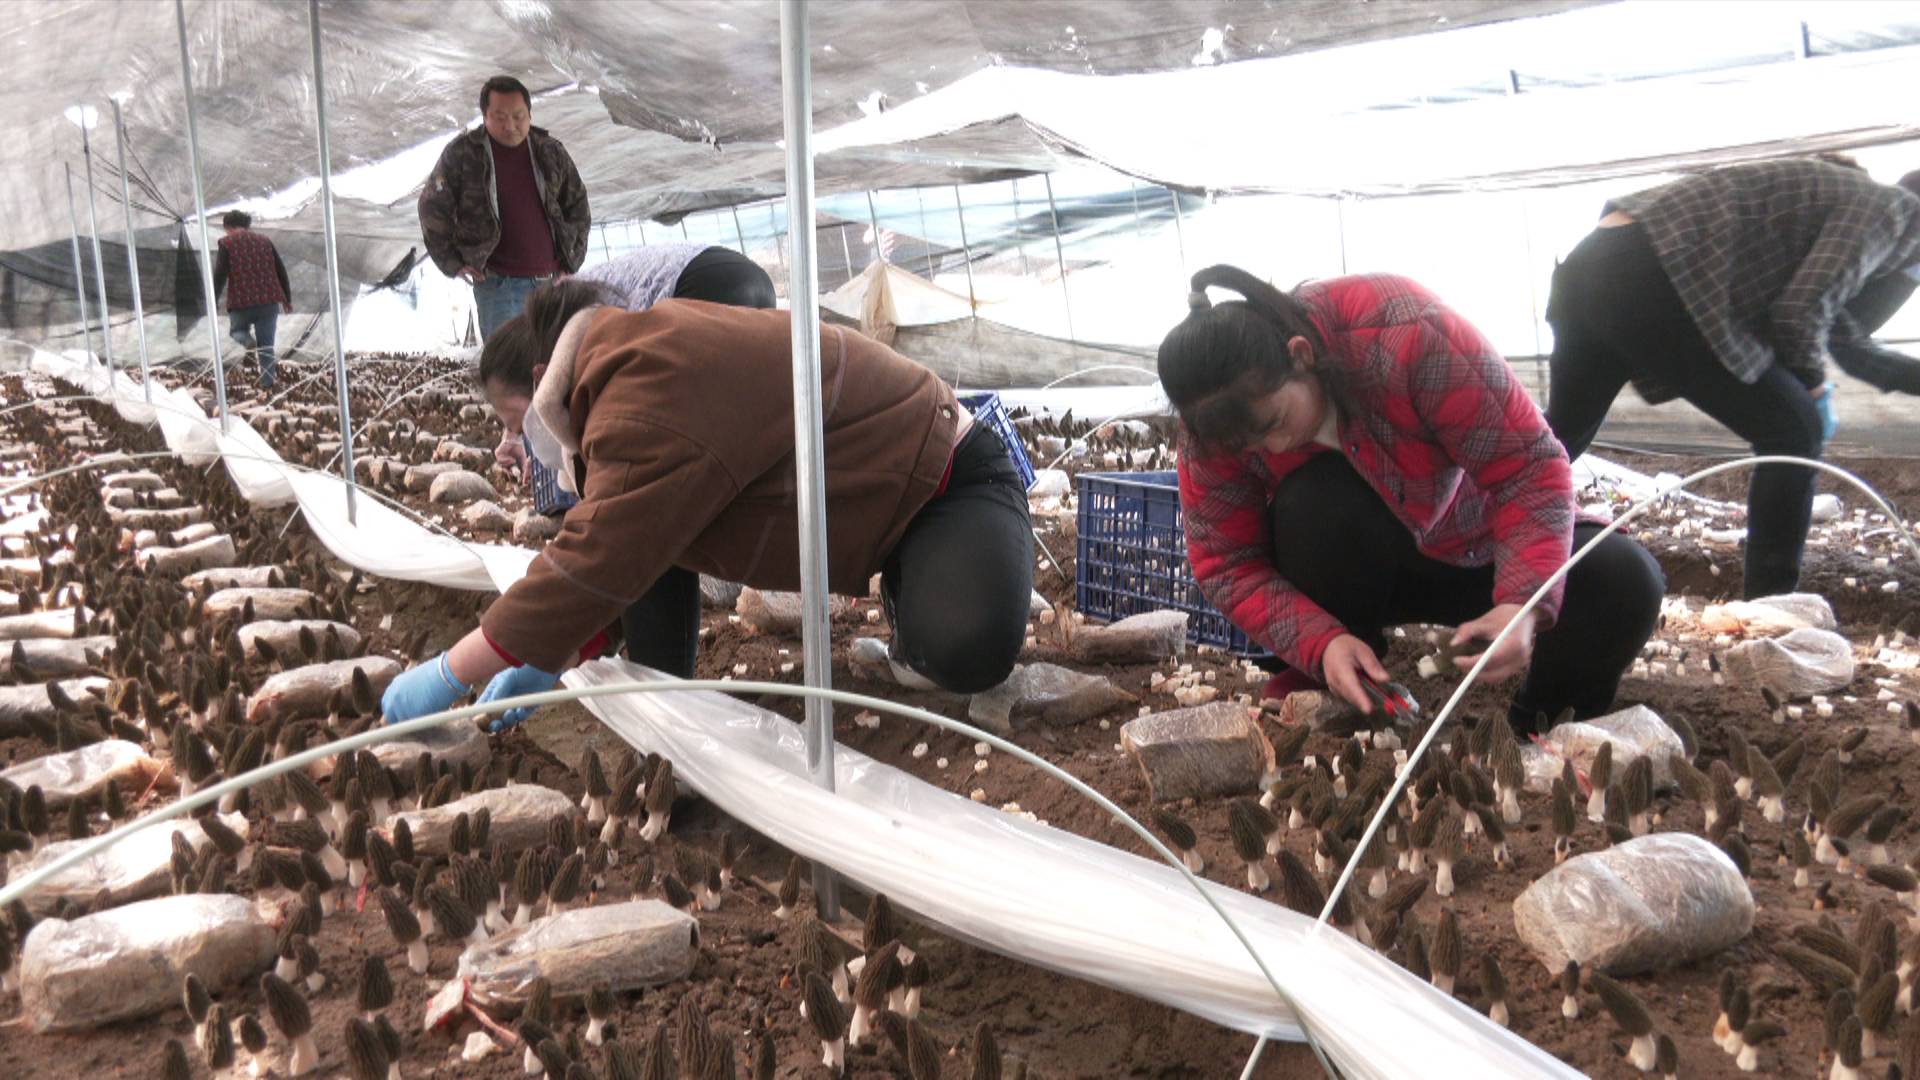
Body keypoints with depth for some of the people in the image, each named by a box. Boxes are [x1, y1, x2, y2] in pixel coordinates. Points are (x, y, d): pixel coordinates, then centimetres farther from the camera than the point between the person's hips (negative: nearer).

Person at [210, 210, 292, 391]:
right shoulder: (264, 241, 14)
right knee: (266, 343, 8)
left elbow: (219, 275, -7)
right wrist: (287, 299, 21)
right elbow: (281, 271, 13)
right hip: (269, 301, 3)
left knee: (237, 330, 22)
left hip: (241, 302, -3)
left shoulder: (226, 243, 2)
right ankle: (267, 381, -3)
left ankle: (248, 340, -12)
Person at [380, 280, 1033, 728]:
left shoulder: (649, 397, -30)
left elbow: (595, 563, -33)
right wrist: (551, 663, 2)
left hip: (949, 475, -10)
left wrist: (448, 675, -24)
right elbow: (619, 550, 7)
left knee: (964, 652, -36)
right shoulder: (642, 360, 4)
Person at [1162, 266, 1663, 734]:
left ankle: (1543, 724, 3)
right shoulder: (1221, 415, -25)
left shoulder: (1404, 334, -34)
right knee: (1310, 502, -34)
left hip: (1473, 546, 0)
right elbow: (1227, 565, -20)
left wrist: (1523, 602, -43)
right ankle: (1325, 689, -11)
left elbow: (1530, 466, -30)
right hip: (1358, 572, 1)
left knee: (1625, 580, -24)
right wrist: (1321, 643, -36)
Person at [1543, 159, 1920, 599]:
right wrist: (1813, 384, 12)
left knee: (1564, 435, 27)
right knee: (1793, 432, 4)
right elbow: (1798, 313, -6)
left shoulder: (1844, 198, 33)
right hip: (1649, 281, -9)